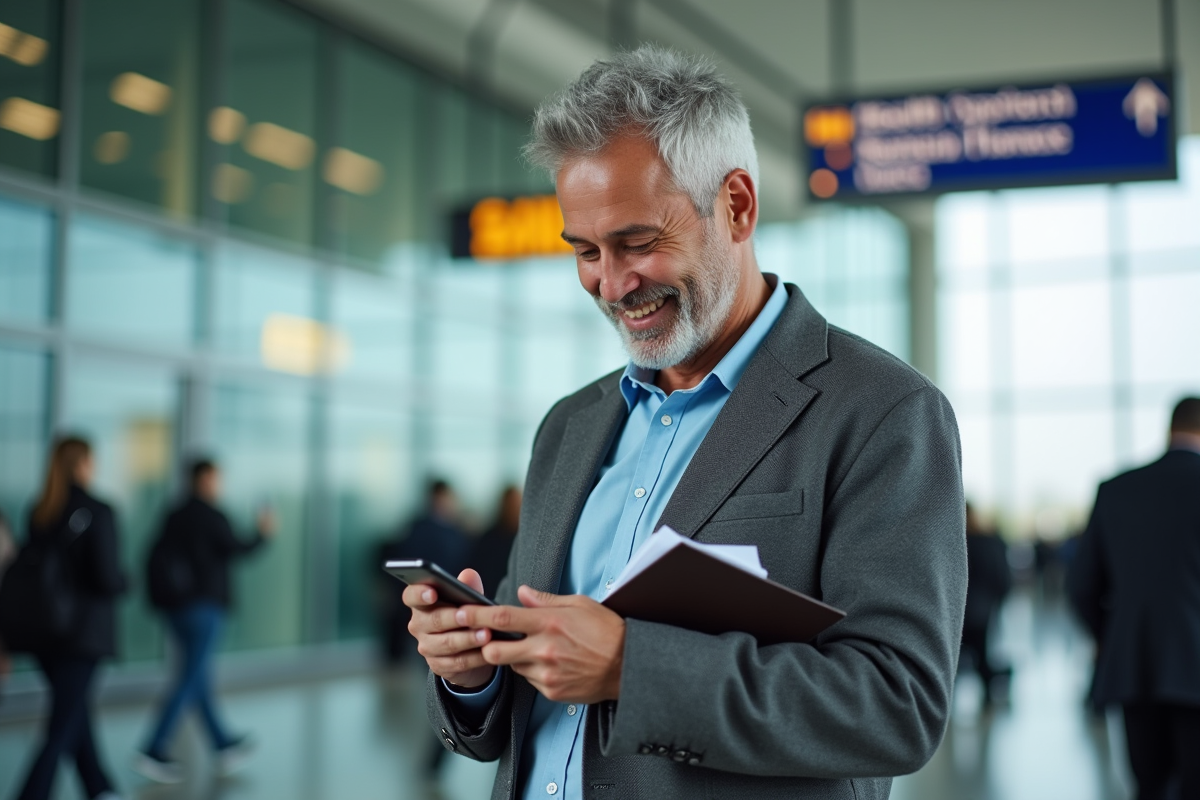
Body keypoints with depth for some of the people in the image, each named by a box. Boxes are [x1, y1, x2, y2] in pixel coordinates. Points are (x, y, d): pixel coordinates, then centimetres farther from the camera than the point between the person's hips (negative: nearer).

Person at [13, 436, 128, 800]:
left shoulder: (39, 513, 2)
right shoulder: (97, 512, -16)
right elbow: (108, 578, -18)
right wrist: (122, 582, 3)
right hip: (86, 633, -7)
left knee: (78, 715, 22)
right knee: (61, 732, -2)